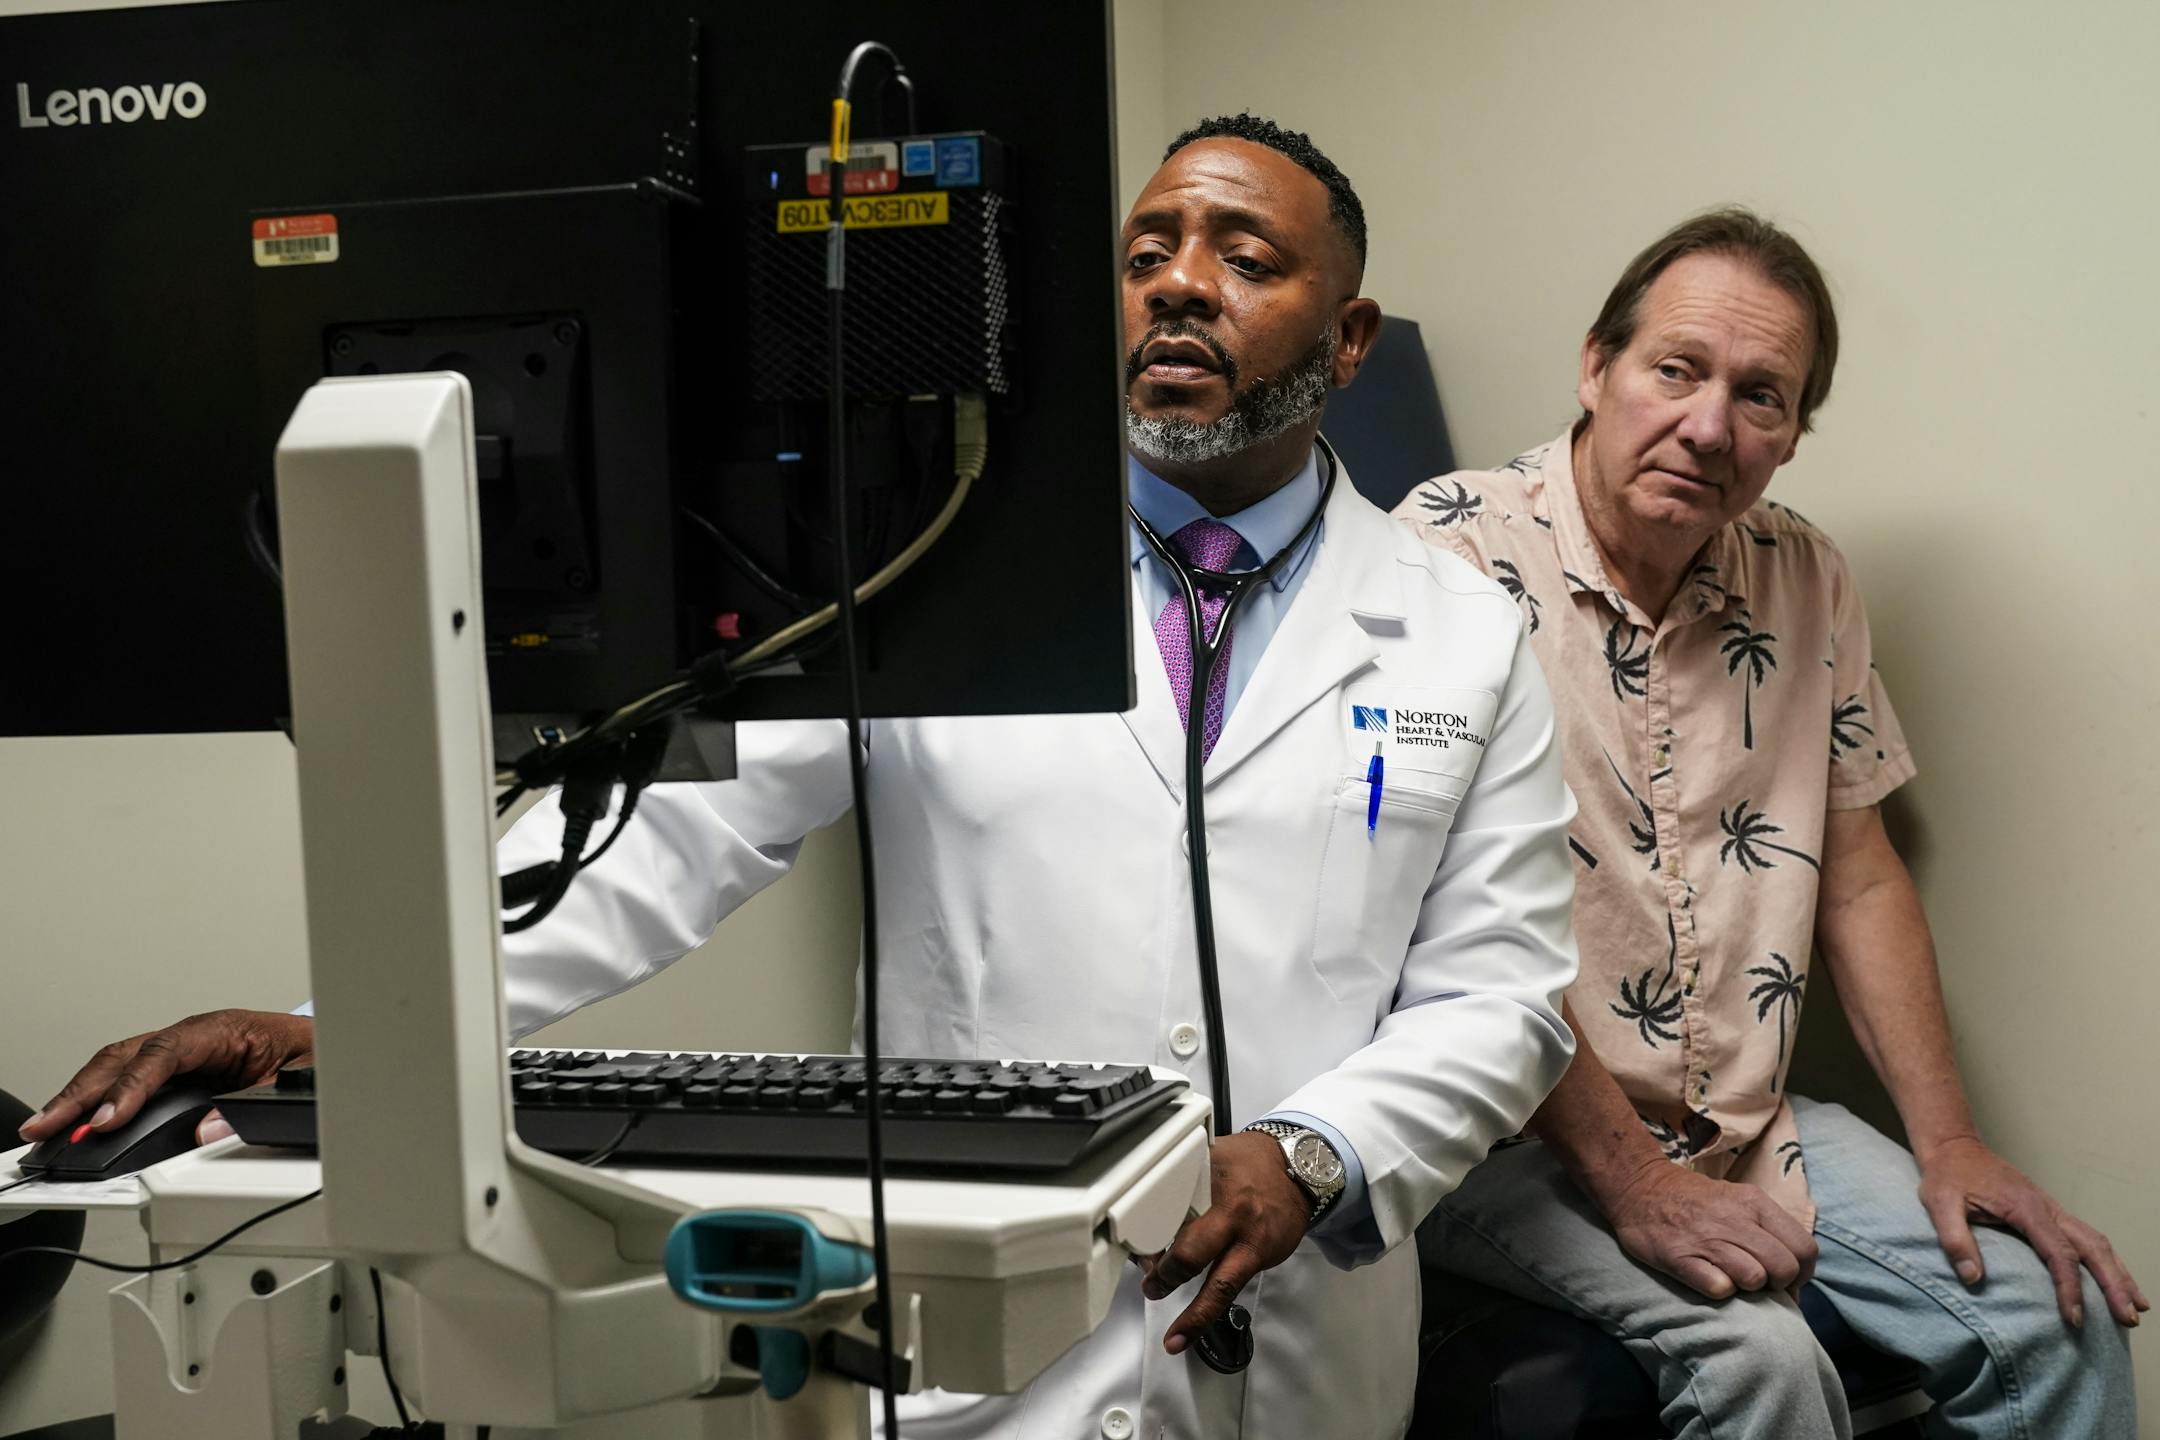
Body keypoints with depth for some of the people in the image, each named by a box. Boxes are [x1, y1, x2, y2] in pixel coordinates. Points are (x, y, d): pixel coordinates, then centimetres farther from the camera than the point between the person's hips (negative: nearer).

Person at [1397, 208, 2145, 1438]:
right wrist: (1628, 1184, -18)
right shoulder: (1458, 547, -14)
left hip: (1751, 1125, 6)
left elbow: (1857, 878, 13)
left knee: (2061, 1319, -8)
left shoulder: (1807, 581, 7)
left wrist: (1948, 1142, 3)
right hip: (1516, 1139, -6)